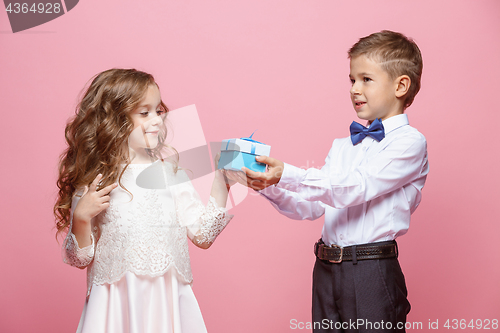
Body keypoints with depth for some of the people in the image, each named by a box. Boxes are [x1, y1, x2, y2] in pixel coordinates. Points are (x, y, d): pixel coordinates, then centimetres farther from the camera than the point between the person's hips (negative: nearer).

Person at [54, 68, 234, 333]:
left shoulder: (170, 170, 3)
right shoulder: (93, 179, -3)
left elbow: (202, 235, 1)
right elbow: (79, 259, 0)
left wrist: (221, 184, -4)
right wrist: (81, 218, -16)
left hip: (168, 298, 2)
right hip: (116, 301, -2)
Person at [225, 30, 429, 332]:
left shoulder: (409, 142, -6)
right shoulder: (342, 146, 16)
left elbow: (354, 188, -18)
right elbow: (311, 207, 12)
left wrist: (286, 175, -25)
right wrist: (269, 186, -4)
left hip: (373, 274, -6)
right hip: (327, 271, 6)